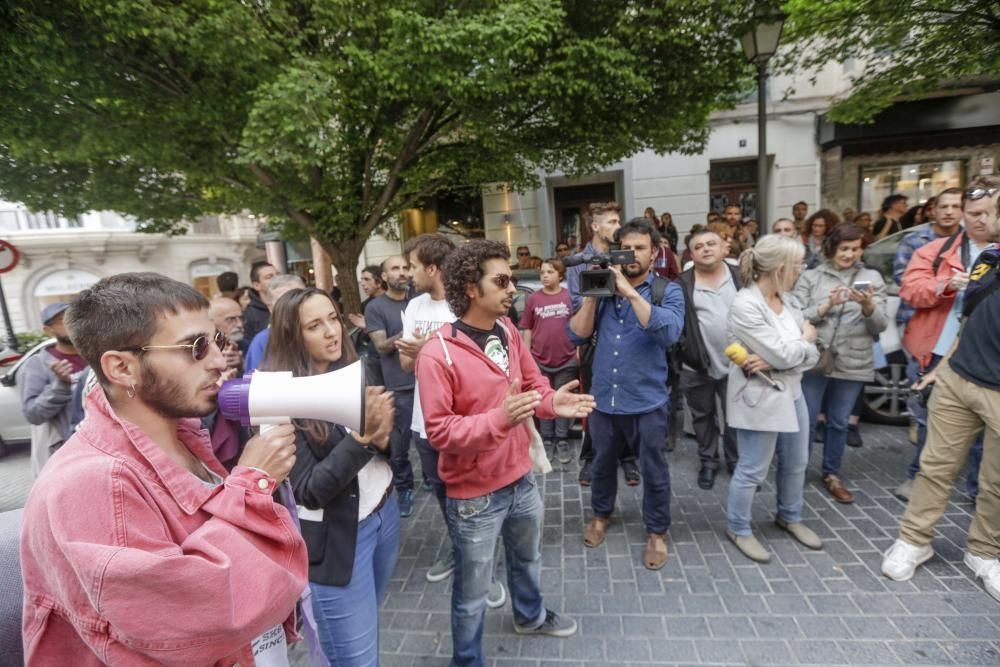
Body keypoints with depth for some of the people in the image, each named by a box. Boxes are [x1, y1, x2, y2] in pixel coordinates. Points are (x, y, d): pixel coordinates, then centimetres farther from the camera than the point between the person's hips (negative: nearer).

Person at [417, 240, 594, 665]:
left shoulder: (507, 330, -4)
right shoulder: (438, 354, -25)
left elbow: (533, 383, 8)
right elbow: (439, 431, -24)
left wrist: (552, 403, -14)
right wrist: (500, 418, -36)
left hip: (521, 478, 7)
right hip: (475, 494, -7)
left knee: (528, 559, 32)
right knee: (473, 591, 14)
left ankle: (531, 616, 62)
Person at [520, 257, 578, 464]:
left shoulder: (571, 297, -4)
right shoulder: (533, 298, -1)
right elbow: (527, 330, 5)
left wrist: (579, 351, 2)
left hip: (566, 360, -1)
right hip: (539, 360, 1)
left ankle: (562, 441, 24)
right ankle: (546, 440, 26)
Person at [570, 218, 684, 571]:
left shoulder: (668, 291, -5)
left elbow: (669, 332, -24)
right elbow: (577, 335, -4)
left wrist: (631, 293, -27)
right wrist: (592, 295, -14)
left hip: (647, 401, -2)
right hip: (604, 398, 3)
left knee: (654, 471, 14)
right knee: (603, 463, 21)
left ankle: (657, 532, 36)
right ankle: (601, 515, 46)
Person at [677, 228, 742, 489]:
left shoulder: (741, 277, 1)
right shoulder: (683, 284, -5)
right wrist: (684, 348, -15)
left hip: (735, 363, 1)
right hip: (697, 366, -1)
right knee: (703, 416, 14)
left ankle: (737, 462, 31)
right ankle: (708, 461, 31)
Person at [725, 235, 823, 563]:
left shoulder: (787, 300, 4)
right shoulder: (745, 306, -21)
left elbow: (811, 354, 0)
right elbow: (785, 355, -22)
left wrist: (772, 362, -18)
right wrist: (806, 337, -3)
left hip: (792, 392, 8)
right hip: (760, 398, -8)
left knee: (796, 463, 22)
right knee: (752, 471, 5)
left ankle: (790, 517, 45)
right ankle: (738, 529, 25)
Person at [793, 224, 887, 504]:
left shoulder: (872, 278, 4)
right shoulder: (810, 277, 0)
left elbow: (880, 326, 0)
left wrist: (868, 306, -19)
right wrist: (826, 306, -19)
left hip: (852, 364, 2)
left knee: (839, 423, 14)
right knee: (805, 421, 6)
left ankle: (832, 474, 30)